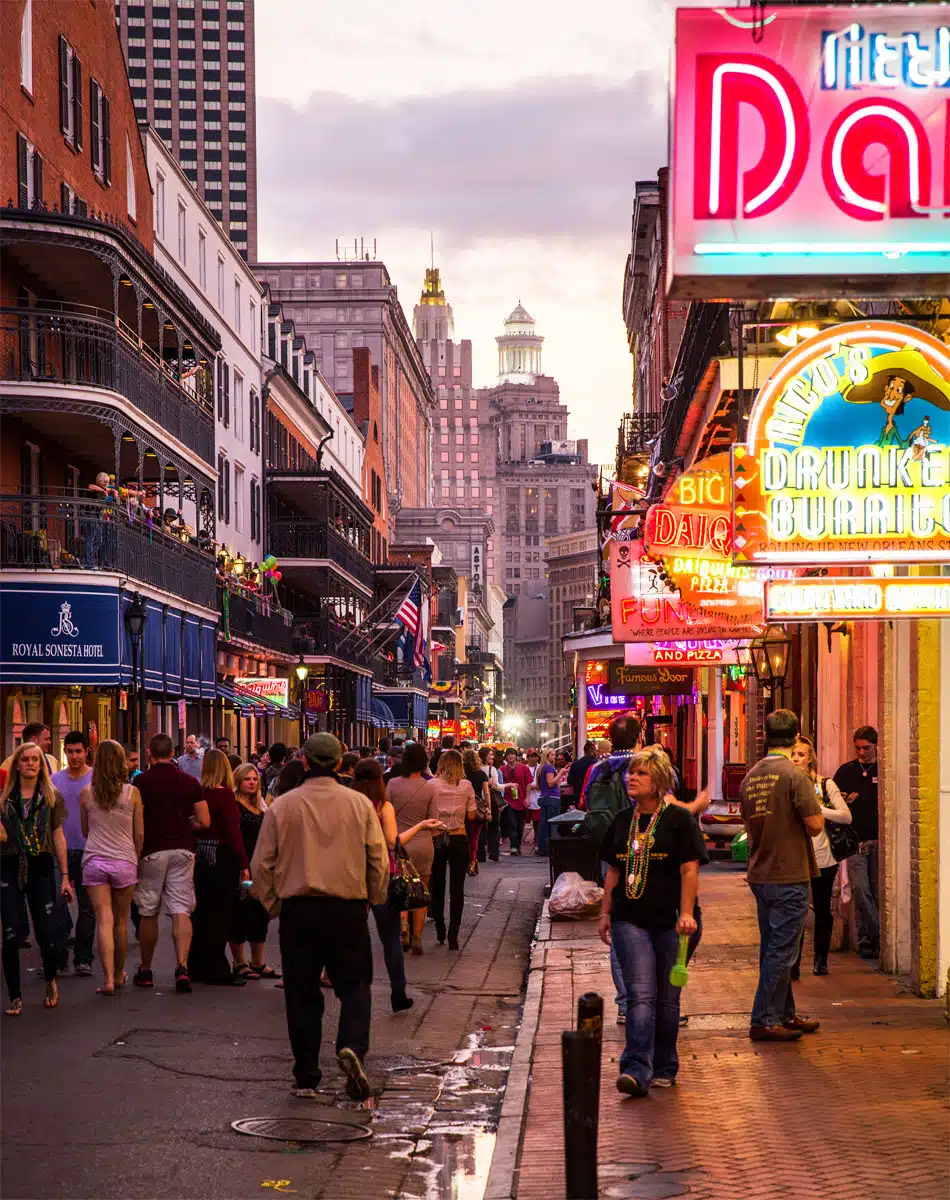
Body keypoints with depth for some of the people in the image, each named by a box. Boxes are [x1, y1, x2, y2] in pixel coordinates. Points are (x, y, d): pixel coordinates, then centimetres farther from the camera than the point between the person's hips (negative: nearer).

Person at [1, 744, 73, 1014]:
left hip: (41, 869, 0)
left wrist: (65, 877, 6)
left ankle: (51, 982, 27)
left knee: (47, 932, -2)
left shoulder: (52, 798, 7)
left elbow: (58, 837, 9)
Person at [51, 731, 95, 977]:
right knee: (57, 905, 0)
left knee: (87, 907, 5)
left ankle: (83, 958, 12)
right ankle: (58, 956, 6)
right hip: (62, 850, 2)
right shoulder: (55, 779, 7)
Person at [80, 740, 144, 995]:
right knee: (121, 921, 13)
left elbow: (85, 831, 11)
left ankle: (108, 979, -12)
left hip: (94, 860, 0)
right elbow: (139, 833, 1)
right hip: (124, 861, 0)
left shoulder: (87, 793, -1)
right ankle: (119, 974, 27)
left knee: (104, 921, -3)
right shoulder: (132, 793, -4)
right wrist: (137, 859, 16)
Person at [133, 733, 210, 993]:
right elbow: (204, 821, 2)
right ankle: (182, 967, -16)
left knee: (148, 913, 9)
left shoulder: (142, 781, -5)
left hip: (152, 851, -2)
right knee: (181, 911, -1)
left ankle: (145, 971, 20)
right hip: (183, 850, 2)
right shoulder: (189, 781, 3)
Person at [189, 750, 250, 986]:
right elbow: (233, 832, -16)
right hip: (222, 858, -6)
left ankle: (197, 966, 22)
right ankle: (216, 969, 2)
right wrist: (244, 865, -13)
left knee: (202, 912, 14)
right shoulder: (224, 794, -14)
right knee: (219, 914, 0)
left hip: (200, 857, 6)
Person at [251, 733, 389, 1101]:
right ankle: (351, 1047, -18)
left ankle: (306, 1078, 10)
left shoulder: (281, 806, -1)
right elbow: (380, 860, 0)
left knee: (302, 994, 8)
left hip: (297, 910, 1)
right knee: (355, 985, 8)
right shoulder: (359, 803, -1)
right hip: (348, 909, 0)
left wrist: (273, 904, 14)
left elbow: (261, 865, 0)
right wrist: (374, 900, 14)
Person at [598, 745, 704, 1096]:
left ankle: (664, 1068, 21)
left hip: (669, 922, -2)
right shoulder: (623, 821, 11)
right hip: (629, 921, 2)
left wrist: (686, 914, -14)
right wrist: (605, 913, 14)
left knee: (667, 998, 8)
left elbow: (689, 870, -6)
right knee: (640, 994, -9)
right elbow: (613, 871, 17)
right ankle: (636, 1070, -17)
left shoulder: (678, 820, -2)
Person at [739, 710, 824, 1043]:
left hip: (760, 875, 7)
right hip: (789, 876, -7)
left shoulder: (750, 777, 7)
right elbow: (814, 825, -19)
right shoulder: (795, 775, -15)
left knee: (773, 948, 15)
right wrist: (815, 809, 1)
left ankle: (785, 1014, 26)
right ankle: (764, 1021, -1)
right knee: (782, 950, -2)